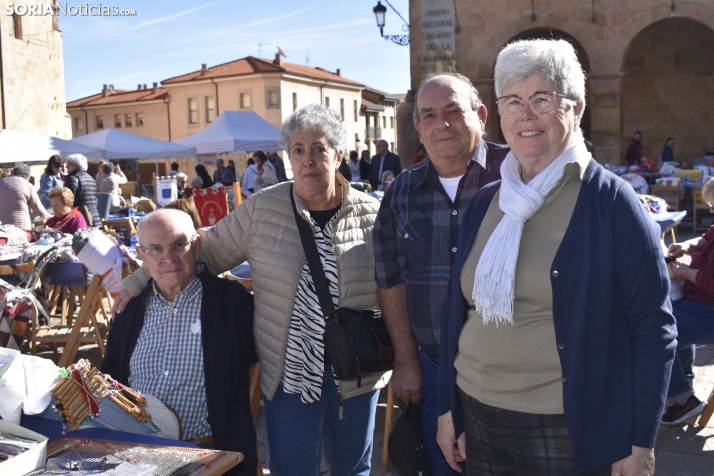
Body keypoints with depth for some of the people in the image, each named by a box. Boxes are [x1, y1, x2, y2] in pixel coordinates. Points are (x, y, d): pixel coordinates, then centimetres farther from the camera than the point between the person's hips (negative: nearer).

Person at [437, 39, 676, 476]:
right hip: (478, 418, 4)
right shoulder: (485, 202, 5)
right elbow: (458, 310, 9)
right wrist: (448, 408, 8)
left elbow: (654, 328, -9)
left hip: (569, 431, -4)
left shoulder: (611, 201, -8)